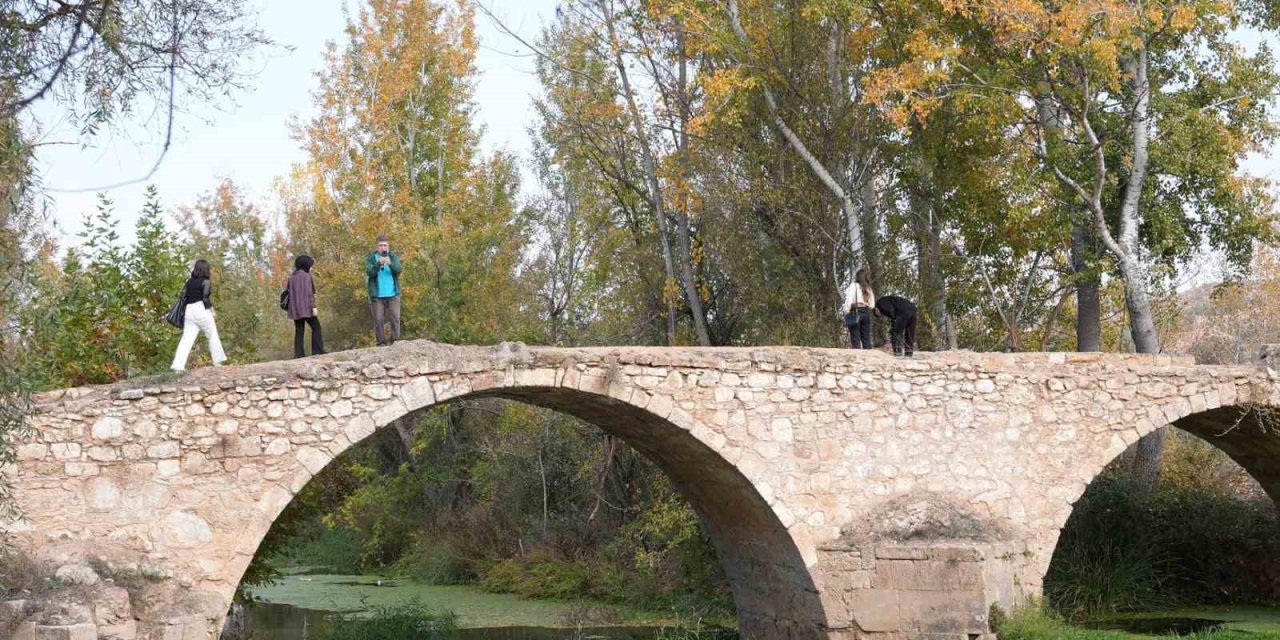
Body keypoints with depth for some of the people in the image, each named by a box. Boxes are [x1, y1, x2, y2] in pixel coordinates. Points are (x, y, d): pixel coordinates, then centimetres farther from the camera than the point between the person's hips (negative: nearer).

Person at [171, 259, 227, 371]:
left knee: (186, 339, -1)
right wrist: (211, 309, 0)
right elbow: (205, 298, -12)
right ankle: (217, 361, 17)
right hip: (201, 310, -5)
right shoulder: (206, 282, -5)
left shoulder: (189, 281, 12)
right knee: (212, 336, 12)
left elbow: (183, 297, 7)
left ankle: (178, 364, -12)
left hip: (189, 311, 5)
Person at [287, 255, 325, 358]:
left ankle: (298, 353, -1)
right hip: (306, 307, -7)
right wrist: (313, 307, -15)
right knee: (316, 327, 0)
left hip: (295, 309, 7)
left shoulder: (292, 277, 13)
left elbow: (288, 292, 14)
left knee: (299, 330, 6)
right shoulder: (306, 276, -8)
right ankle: (317, 351, -7)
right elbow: (308, 292, -15)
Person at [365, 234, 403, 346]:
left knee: (395, 318, -5)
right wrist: (378, 264, -30)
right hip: (377, 295, -1)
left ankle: (395, 341, 1)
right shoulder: (370, 258, 4)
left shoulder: (393, 257, 8)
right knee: (378, 320, -1)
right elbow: (370, 272, -11)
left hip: (393, 294, 1)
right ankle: (381, 343, 5)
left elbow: (398, 270, -9)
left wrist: (390, 264, -30)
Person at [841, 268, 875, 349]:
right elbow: (872, 305, 11)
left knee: (855, 338, -6)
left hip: (855, 312, -5)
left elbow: (849, 299, -10)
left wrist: (846, 311, -9)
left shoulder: (854, 285, -2)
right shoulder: (868, 288, 15)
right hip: (867, 312, 5)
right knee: (866, 338, 7)